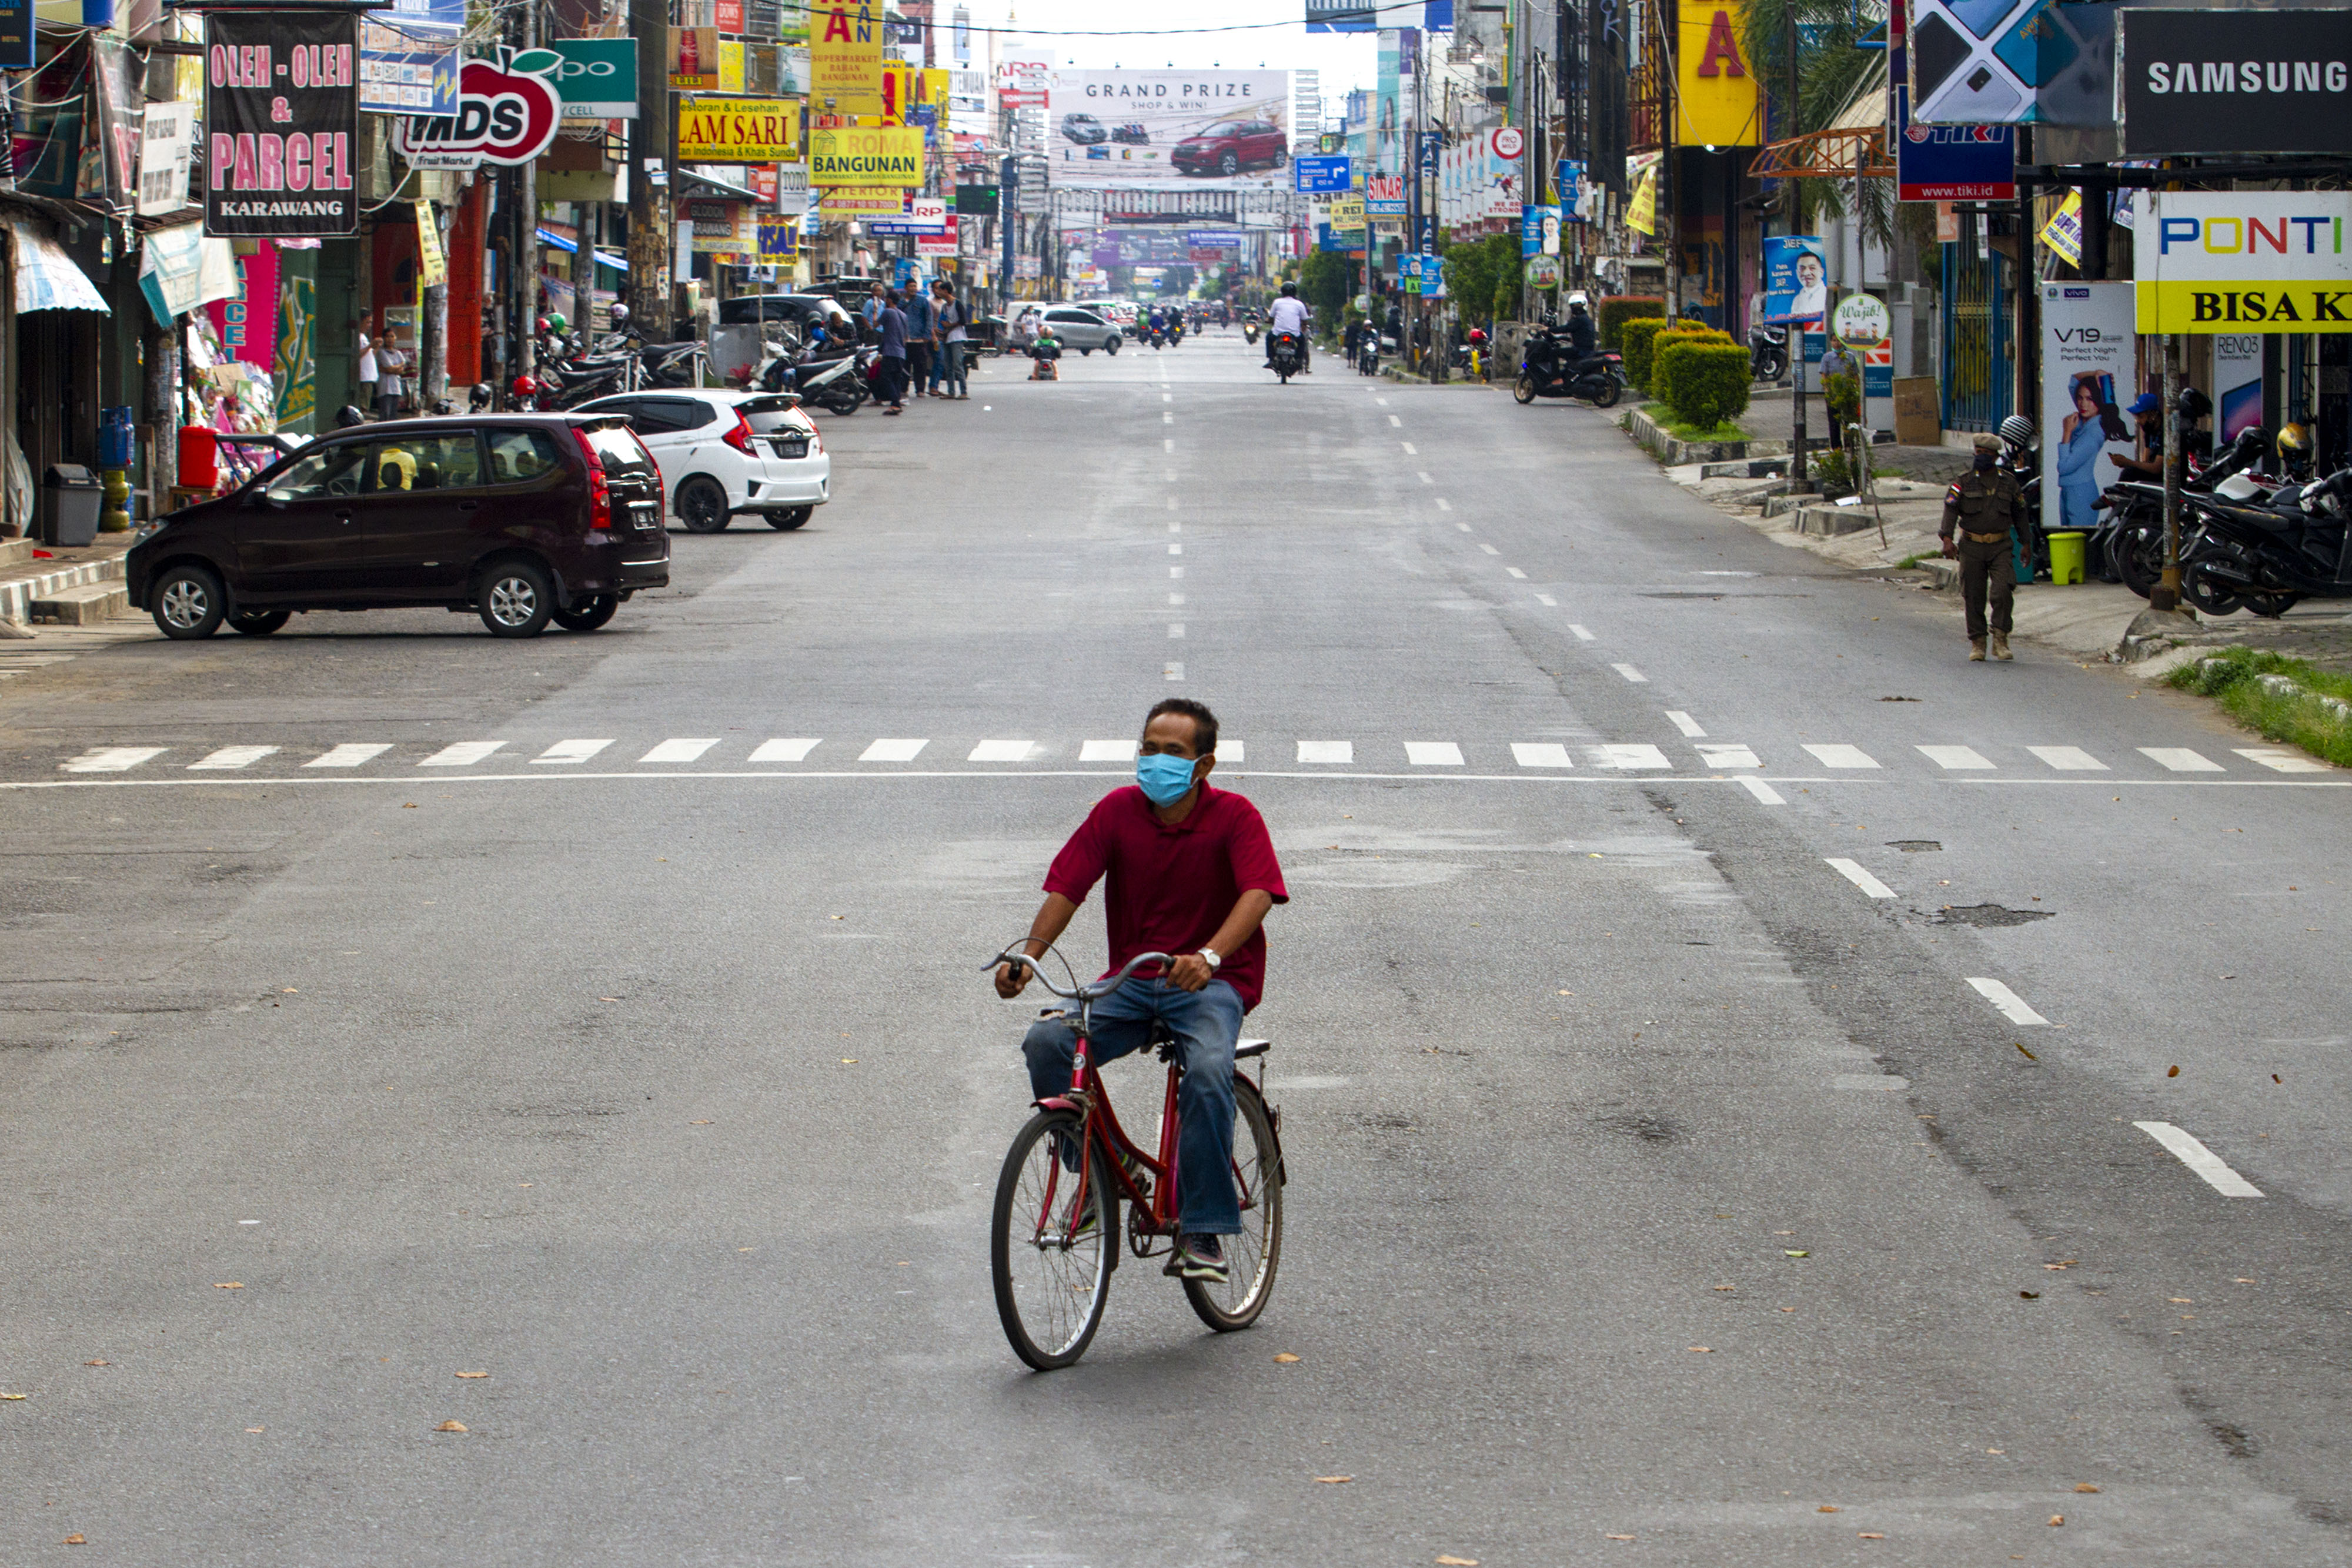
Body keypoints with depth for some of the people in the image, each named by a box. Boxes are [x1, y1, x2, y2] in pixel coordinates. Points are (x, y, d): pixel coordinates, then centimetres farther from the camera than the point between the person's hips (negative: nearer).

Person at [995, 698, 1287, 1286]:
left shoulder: (1234, 817, -8)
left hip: (1211, 981, -3)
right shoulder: (1118, 811, 0)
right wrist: (1028, 956, -23)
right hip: (1131, 980, 3)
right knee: (1046, 1042, -23)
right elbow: (1066, 887, -5)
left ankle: (1202, 1233, -23)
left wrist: (1209, 956, -42)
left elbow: (1258, 893, -23)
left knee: (1209, 1071, -34)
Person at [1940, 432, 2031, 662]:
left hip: (2000, 547, 0)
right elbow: (1950, 509, -8)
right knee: (1974, 597, 1)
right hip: (1972, 548, 0)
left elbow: (2019, 514, 16)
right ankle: (1977, 643, 12)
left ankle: (2000, 641, -5)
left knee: (2003, 592, -15)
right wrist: (1947, 539, -21)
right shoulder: (1965, 482, 1)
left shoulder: (2009, 482, 7)